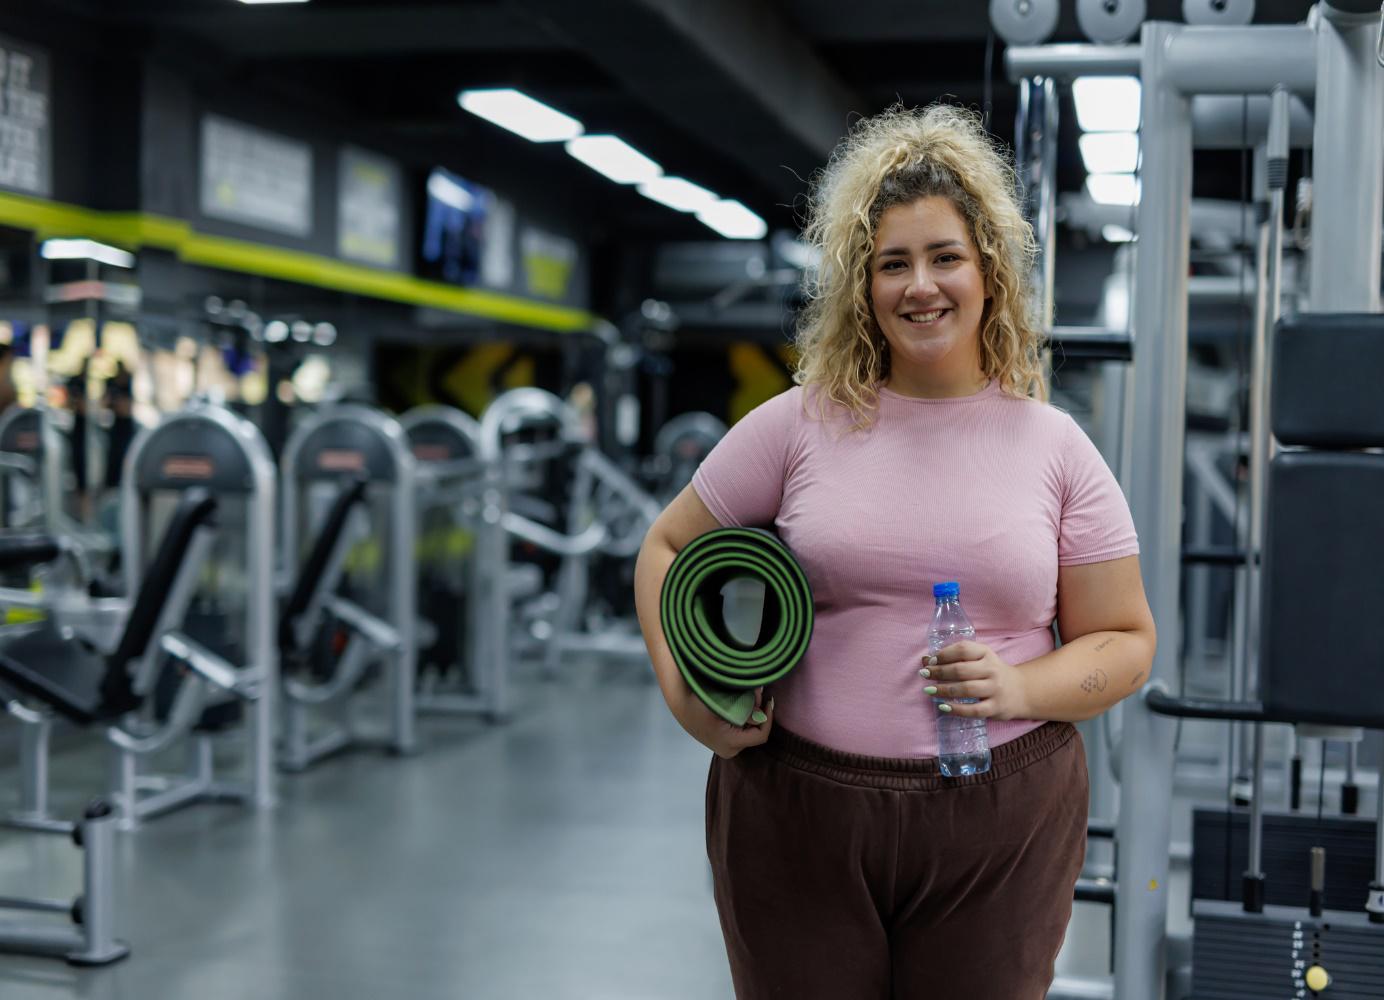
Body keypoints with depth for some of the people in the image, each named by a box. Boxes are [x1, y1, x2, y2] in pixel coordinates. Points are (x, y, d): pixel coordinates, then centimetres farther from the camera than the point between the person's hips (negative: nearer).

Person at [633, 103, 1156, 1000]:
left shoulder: (1055, 447, 3)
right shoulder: (797, 426, 1)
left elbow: (1126, 642, 6)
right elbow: (667, 550, 10)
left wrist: (1021, 687, -14)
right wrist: (686, 696, -5)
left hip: (999, 830, 1)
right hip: (796, 816, 0)